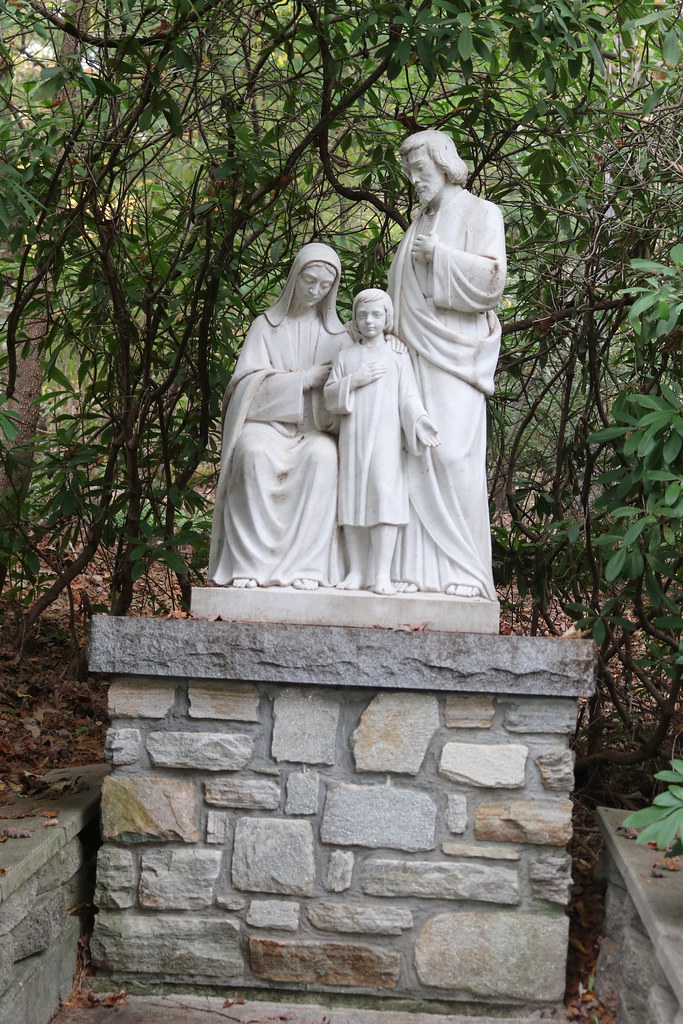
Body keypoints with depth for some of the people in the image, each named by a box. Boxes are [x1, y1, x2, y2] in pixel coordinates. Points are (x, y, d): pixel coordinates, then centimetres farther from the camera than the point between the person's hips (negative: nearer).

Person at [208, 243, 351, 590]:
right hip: (267, 421, -1)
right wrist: (306, 378, -9)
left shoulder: (336, 335, 16)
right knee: (254, 452, -36)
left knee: (323, 456, -35)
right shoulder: (266, 326, 12)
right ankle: (250, 564, -35)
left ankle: (305, 566, -36)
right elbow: (248, 382, 0)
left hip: (314, 428, 1)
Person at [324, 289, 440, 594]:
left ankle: (382, 574, -12)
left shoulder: (398, 355, 9)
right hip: (352, 436, 3)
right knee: (352, 500, 2)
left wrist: (419, 421, -15)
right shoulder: (346, 356, 15)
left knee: (385, 497, -13)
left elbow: (408, 396, 2)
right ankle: (356, 571, 9)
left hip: (386, 436, -3)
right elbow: (329, 396, 9)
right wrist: (353, 381, -7)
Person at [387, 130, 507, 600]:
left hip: (455, 354, -6)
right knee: (416, 456, -2)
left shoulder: (480, 213, 5)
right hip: (415, 355, 6)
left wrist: (440, 255, -9)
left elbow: (492, 278, -7)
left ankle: (462, 571, -12)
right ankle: (420, 568, -2)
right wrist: (395, 341, 11)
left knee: (453, 454, -15)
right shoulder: (420, 224, 23)